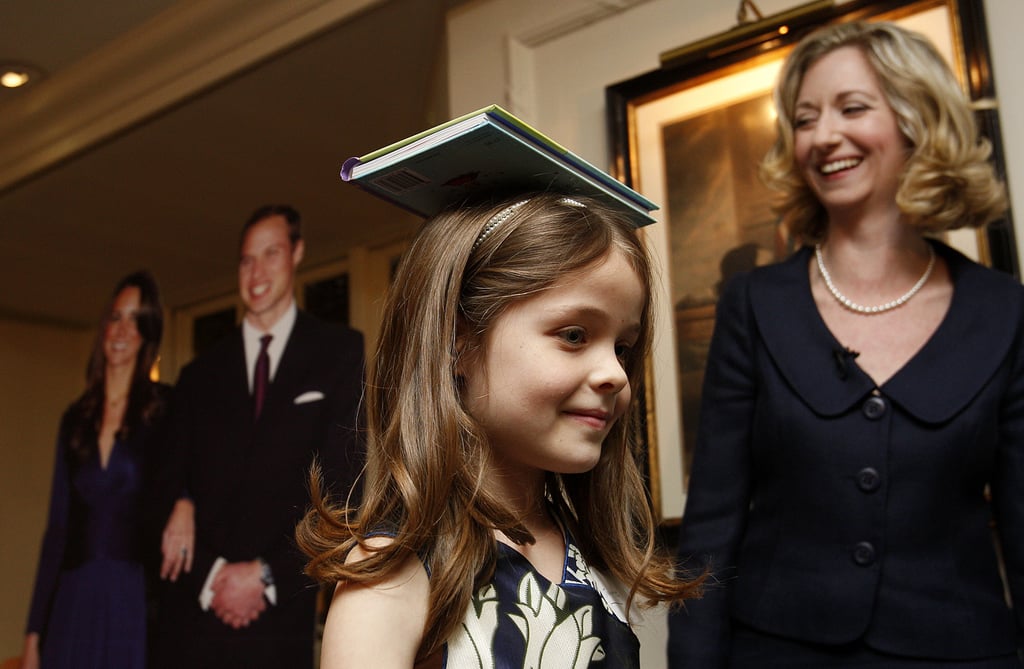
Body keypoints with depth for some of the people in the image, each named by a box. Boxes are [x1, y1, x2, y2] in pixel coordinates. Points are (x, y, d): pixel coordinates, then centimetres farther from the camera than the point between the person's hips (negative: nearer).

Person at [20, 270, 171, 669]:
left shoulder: (165, 409, -2)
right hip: (74, 596, 3)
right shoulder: (76, 419, 9)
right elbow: (58, 526, 10)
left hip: (136, 595, -3)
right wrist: (34, 631, 8)